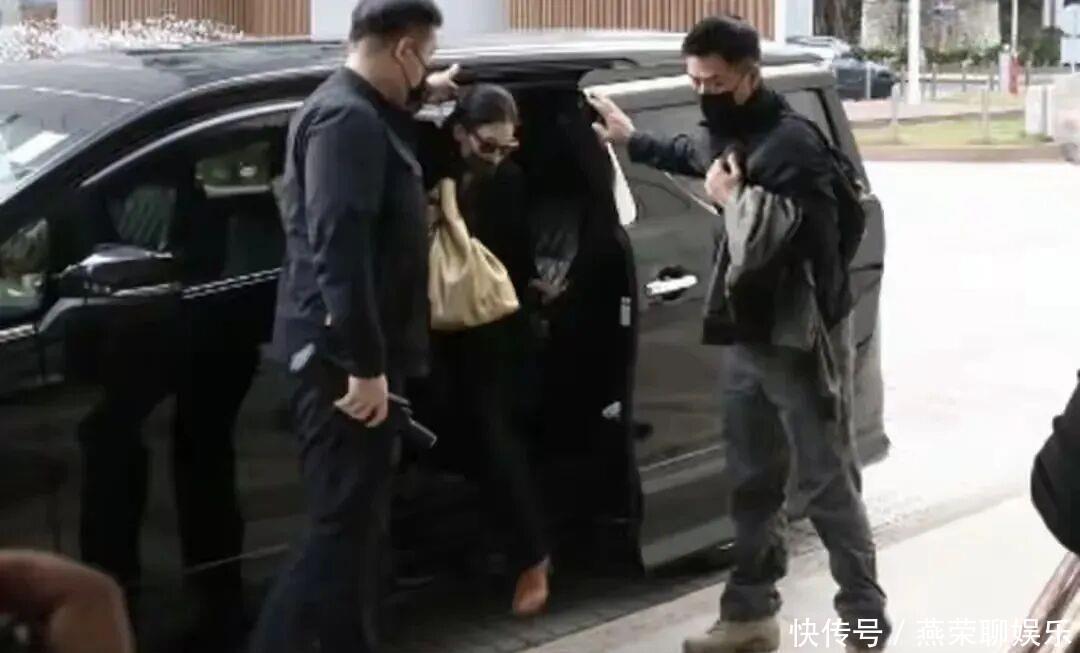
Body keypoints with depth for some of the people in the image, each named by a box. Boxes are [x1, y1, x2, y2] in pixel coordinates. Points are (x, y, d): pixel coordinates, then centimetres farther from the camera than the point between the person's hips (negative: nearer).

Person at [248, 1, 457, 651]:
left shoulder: (359, 109, 15)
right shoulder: (347, 118, -17)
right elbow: (339, 248, -26)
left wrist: (422, 96, 40)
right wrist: (364, 366, -28)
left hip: (356, 355, 11)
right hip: (344, 358, -11)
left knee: (360, 524, 15)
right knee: (344, 527, -9)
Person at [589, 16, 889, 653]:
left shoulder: (790, 142, -19)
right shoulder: (731, 135, 9)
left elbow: (758, 242, -31)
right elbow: (691, 154, 36)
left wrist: (731, 194, -16)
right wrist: (632, 138, 41)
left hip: (801, 342, -9)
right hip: (748, 339, 9)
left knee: (828, 487, -4)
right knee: (753, 484, 16)